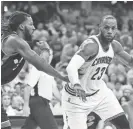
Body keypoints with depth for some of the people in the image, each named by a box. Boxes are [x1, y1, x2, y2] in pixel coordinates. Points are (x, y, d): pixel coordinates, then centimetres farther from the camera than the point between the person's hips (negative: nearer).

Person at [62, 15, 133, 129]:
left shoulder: (115, 46, -5)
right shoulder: (91, 45, -29)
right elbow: (71, 67, -44)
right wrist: (76, 84, -63)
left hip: (99, 90, 7)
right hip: (76, 97, -7)